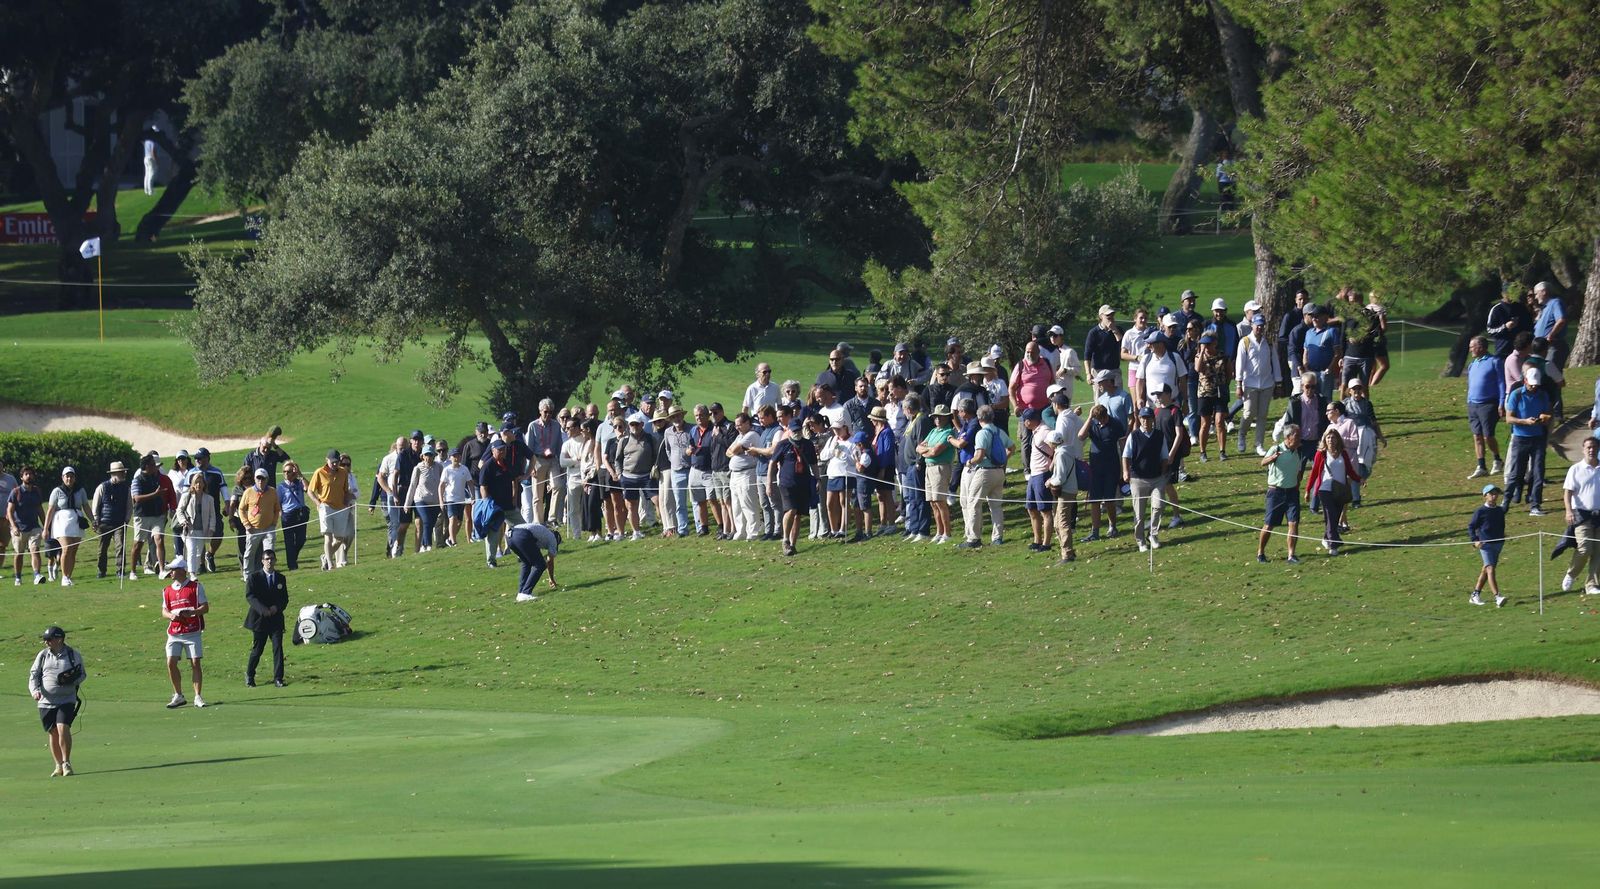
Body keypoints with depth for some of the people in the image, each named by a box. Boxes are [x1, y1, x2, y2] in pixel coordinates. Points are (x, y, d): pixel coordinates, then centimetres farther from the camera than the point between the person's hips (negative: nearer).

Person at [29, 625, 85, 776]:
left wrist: (72, 679, -16)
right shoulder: (42, 655, 7)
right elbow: (33, 675, 6)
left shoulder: (73, 655, 1)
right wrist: (35, 690, -12)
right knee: (53, 734, 5)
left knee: (63, 729, -18)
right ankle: (59, 766, 17)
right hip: (46, 701, 3)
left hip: (66, 700, -3)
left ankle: (66, 763, -7)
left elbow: (82, 674, 6)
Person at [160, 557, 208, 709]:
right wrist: (171, 615, -10)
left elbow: (205, 607, -4)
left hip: (192, 632, -4)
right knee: (171, 663, -5)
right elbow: (164, 611, 14)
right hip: (174, 632, 4)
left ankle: (197, 697, 3)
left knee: (195, 663, -5)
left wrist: (190, 613, -21)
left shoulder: (196, 586, -1)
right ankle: (178, 696, 8)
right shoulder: (168, 590, 12)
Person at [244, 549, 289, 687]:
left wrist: (277, 607, -12)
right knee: (257, 649, 3)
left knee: (278, 647, -6)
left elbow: (284, 598, 10)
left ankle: (278, 678, -2)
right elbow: (249, 596, -9)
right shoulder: (254, 577, 0)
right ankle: (249, 676, 20)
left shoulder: (280, 578, 11)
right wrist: (262, 609, -22)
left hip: (276, 618, 2)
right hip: (260, 618, -2)